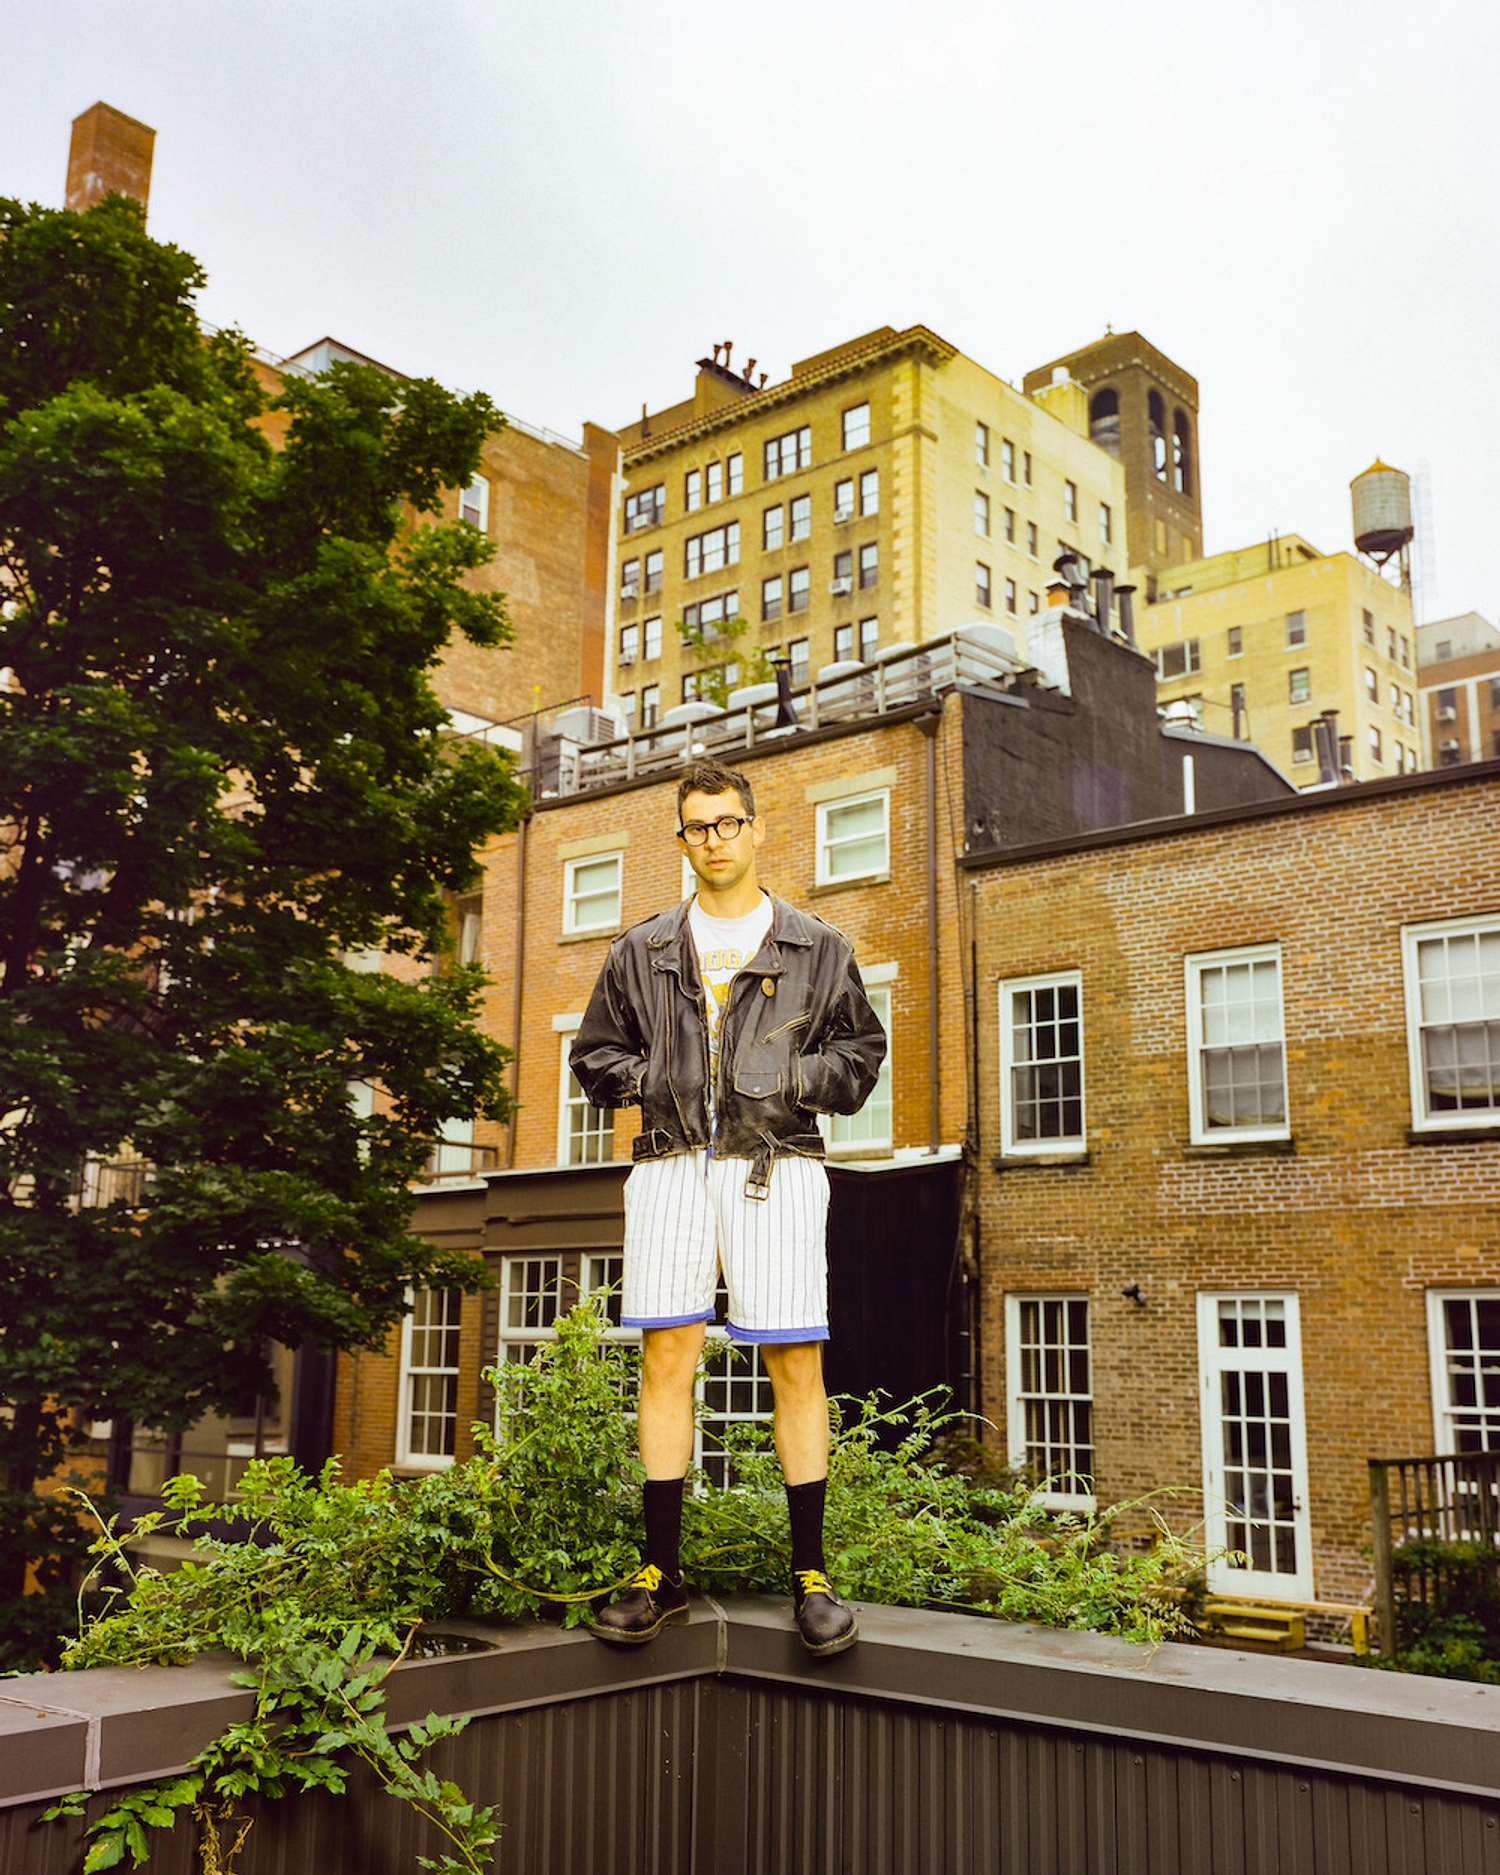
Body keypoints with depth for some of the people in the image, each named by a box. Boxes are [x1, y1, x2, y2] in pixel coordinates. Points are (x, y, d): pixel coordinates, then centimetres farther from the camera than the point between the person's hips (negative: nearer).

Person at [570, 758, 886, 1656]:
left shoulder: (818, 949, 12)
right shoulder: (641, 951, 16)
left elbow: (861, 1052, 13)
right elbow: (596, 1052, 19)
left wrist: (793, 1081, -4)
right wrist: (650, 1080, 0)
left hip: (776, 1165, -1)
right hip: (671, 1163, 2)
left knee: (797, 1365, -4)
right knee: (668, 1360, -1)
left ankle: (811, 1574, 6)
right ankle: (662, 1573, 8)